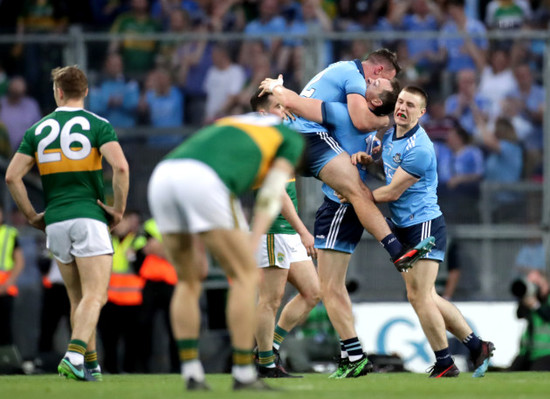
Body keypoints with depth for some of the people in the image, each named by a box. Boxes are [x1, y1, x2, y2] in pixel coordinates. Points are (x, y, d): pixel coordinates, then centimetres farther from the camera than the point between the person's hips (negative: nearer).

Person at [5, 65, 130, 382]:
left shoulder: (39, 129, 9)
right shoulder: (98, 125, -2)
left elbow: (13, 176, 4)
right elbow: (120, 166, -17)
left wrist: (31, 215, 12)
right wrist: (120, 208, -6)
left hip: (55, 222, 4)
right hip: (89, 217, -4)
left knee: (78, 297, 16)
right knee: (95, 296, -8)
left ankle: (90, 363, 16)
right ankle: (74, 355, -29)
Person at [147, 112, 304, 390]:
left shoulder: (229, 128, 43)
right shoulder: (292, 137, 26)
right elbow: (271, 195, 10)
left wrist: (195, 248, 24)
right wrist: (253, 244, 3)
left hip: (161, 177, 7)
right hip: (202, 181, -7)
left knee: (189, 281, 21)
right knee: (245, 276, 7)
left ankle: (191, 373, 15)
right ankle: (243, 375, 5)